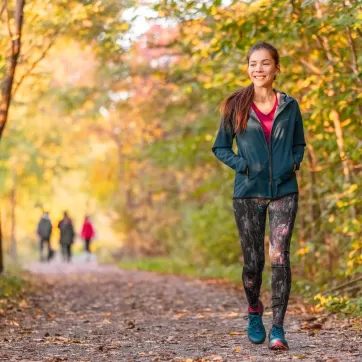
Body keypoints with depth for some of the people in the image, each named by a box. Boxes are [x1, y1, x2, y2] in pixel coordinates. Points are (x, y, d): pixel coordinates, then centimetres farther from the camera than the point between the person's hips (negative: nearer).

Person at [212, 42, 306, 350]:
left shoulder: (289, 106, 4)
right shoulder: (236, 106, 0)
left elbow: (299, 145, 16)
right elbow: (220, 148, 7)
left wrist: (294, 163, -4)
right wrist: (242, 165, -10)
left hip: (284, 192, 0)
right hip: (248, 193, 0)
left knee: (279, 256, -13)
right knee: (253, 261, 7)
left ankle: (278, 327, -8)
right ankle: (254, 313, 34)